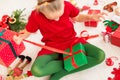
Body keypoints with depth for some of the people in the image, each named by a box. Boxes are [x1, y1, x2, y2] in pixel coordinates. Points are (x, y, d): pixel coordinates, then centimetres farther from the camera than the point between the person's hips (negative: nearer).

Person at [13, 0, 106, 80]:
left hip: (72, 42, 3)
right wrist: (20, 37, -28)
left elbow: (77, 17, 3)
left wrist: (91, 17, -16)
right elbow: (27, 32, -5)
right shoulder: (35, 16, -22)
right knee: (36, 71, -31)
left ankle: (60, 72, -17)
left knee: (100, 55, -20)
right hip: (52, 47, -2)